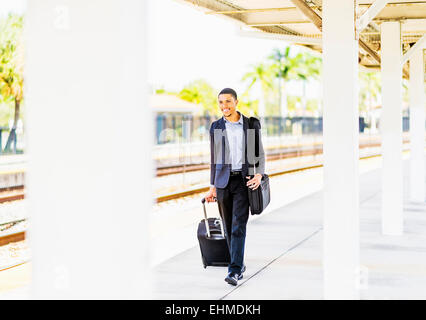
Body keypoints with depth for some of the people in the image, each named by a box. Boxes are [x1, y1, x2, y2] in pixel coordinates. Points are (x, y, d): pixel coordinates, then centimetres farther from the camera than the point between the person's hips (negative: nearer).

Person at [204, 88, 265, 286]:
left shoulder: (251, 125, 4)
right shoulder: (216, 127, 9)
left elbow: (260, 153, 8)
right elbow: (214, 158, 13)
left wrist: (259, 175, -9)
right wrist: (212, 187, 11)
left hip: (243, 180, -3)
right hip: (223, 181, 3)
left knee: (238, 226, -11)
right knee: (228, 226, 8)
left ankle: (235, 271, -14)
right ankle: (239, 264, 23)